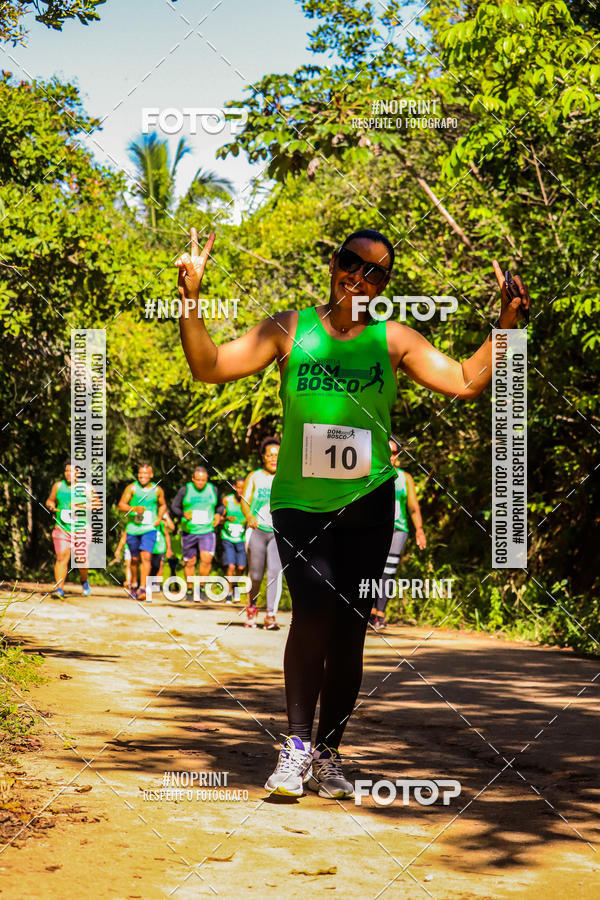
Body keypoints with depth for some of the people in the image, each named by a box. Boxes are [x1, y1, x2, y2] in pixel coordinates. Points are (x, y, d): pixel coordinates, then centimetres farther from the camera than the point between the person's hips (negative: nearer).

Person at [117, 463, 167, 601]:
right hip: (133, 528, 1)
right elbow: (121, 505, -6)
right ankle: (134, 584, 36)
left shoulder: (158, 490, 3)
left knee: (146, 556, -17)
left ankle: (143, 588, -22)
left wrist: (159, 518, 3)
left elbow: (163, 505, 21)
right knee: (135, 559, 13)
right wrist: (134, 509, -23)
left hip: (149, 529, -1)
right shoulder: (131, 488, -2)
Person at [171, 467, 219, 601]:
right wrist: (184, 514, -19)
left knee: (207, 559, -17)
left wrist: (218, 515, -1)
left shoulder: (213, 490, 5)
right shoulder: (185, 490, -2)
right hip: (189, 532, 0)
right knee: (189, 562, 6)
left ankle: (201, 588, -1)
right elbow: (174, 507, 0)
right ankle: (189, 589, 24)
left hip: (207, 531, 0)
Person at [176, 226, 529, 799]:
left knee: (348, 629, 4)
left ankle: (328, 755, 17)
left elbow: (467, 382, 2)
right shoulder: (289, 330, 3)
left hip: (368, 503, 1)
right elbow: (208, 368, 0)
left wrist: (506, 324, -9)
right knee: (313, 608, -20)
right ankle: (296, 745, -11)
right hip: (299, 502, -1)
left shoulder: (393, 339, 4)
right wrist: (190, 300, -13)